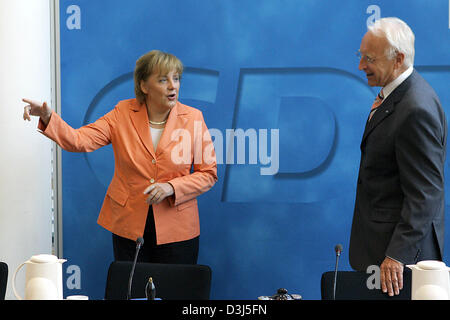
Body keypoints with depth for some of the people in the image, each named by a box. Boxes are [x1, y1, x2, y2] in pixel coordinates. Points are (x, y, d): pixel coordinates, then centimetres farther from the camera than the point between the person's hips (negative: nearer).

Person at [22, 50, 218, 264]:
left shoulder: (193, 118, -4)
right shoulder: (123, 113, -2)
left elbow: (208, 174, -2)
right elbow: (80, 140, -12)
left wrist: (172, 188, -17)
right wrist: (48, 117, -28)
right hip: (128, 227, 1)